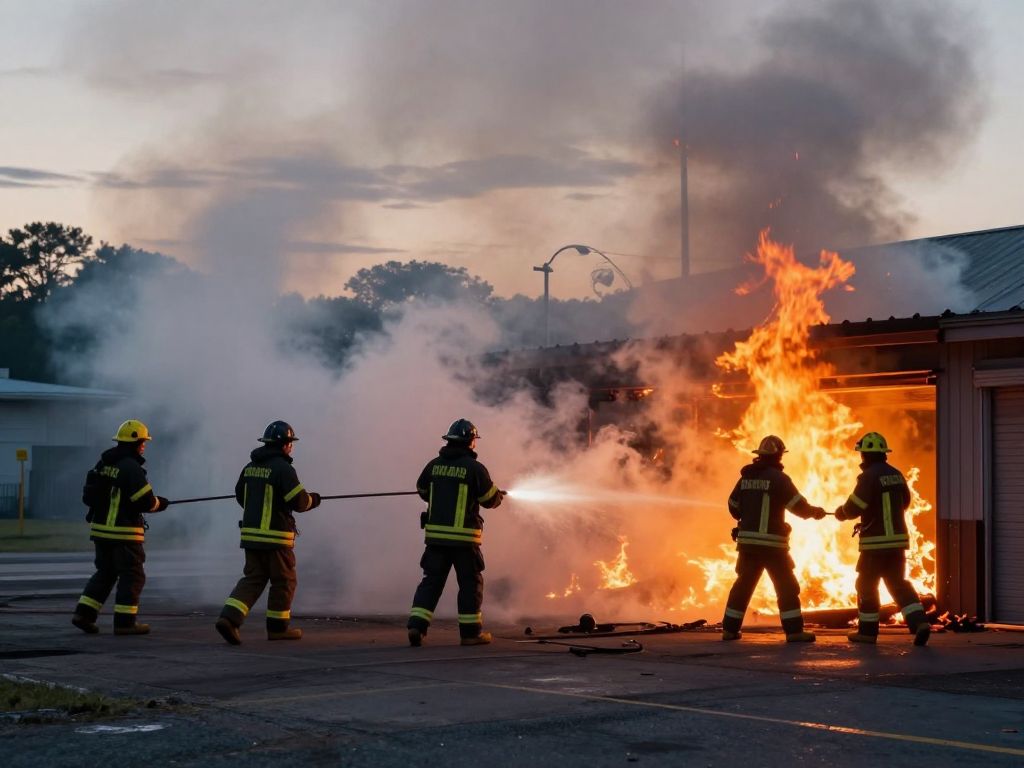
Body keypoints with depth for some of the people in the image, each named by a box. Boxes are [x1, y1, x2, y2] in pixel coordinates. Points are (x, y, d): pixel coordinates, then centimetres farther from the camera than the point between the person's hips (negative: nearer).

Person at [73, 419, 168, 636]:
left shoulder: (103, 463, 9)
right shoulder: (131, 468, -16)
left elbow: (89, 494, 13)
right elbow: (145, 501, -19)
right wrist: (160, 503, 1)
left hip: (100, 528, 8)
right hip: (124, 532, -8)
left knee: (105, 573, 18)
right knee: (133, 576, 2)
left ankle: (83, 614, 13)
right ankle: (125, 622, 3)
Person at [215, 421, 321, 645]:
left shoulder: (250, 467, 9)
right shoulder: (283, 468, -14)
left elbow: (240, 496, 19)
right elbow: (299, 501, -16)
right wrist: (313, 500, 5)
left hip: (250, 532, 7)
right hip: (275, 536, -7)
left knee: (253, 579, 10)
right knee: (284, 582, 8)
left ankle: (229, 618, -7)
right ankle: (278, 627, 16)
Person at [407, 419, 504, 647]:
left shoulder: (434, 465, 6)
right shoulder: (474, 468, -9)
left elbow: (423, 491, 20)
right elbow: (490, 499, -2)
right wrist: (499, 495, 21)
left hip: (435, 534, 4)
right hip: (464, 537, -4)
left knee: (432, 580, 10)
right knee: (470, 583, 7)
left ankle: (416, 625, -2)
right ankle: (471, 632, 11)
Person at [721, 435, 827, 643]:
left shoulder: (746, 477, 9)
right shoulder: (778, 477, -10)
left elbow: (734, 506, 16)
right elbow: (798, 505, -9)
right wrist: (814, 511, 10)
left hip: (747, 541, 6)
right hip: (771, 542, -6)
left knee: (743, 585, 14)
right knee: (787, 586, 1)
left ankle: (729, 629, 15)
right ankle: (794, 631, -3)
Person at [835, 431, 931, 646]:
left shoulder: (869, 476, -15)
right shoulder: (896, 475, 8)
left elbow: (854, 507, -16)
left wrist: (841, 512, 6)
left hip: (876, 541, -7)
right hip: (898, 538, 7)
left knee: (866, 584, 7)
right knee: (898, 583, 12)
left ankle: (867, 631, 13)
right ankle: (919, 622, -5)